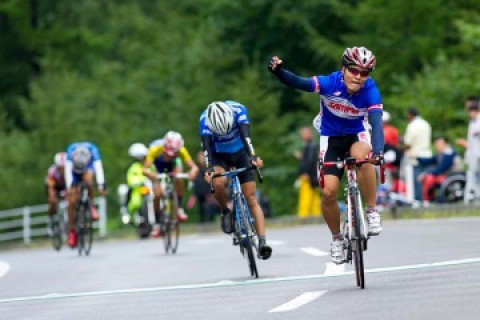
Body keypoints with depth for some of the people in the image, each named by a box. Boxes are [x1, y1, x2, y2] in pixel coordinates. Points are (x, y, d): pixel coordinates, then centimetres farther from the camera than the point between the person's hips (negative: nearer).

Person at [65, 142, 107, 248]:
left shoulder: (93, 150, -36)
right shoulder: (70, 150, -36)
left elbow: (98, 167, -44)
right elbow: (67, 170, -41)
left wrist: (100, 185, -56)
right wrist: (68, 187, -53)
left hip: (88, 169, 0)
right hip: (74, 172, 0)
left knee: (88, 180, -36)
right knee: (72, 202, -9)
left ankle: (91, 206, -14)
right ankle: (72, 231, 3)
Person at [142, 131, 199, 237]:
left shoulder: (181, 151, -36)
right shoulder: (155, 149, -40)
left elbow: (194, 166, -41)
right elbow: (145, 169, -47)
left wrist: (193, 172, -65)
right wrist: (153, 175, -69)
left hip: (173, 163, 1)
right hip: (158, 165, -1)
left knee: (178, 177, -32)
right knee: (157, 195, -13)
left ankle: (180, 209, -18)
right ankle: (157, 224, 6)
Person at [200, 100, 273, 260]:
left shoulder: (238, 110, -28)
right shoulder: (205, 119, -27)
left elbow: (245, 135, -39)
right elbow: (206, 146, -35)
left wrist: (253, 156, -55)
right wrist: (208, 168, -51)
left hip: (241, 153, 0)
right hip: (219, 155, 0)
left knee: (251, 199, -11)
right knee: (218, 182, -34)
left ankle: (262, 241, -17)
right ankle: (225, 212, -6)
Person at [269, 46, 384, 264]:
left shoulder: (370, 91, -24)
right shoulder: (330, 83, -24)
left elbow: (376, 122, -35)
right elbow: (298, 83, -34)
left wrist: (378, 149, -54)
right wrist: (278, 71, -54)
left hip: (357, 135, -1)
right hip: (331, 138, 1)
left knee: (362, 157, -37)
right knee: (328, 192, -13)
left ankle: (372, 212, -19)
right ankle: (337, 238, 14)